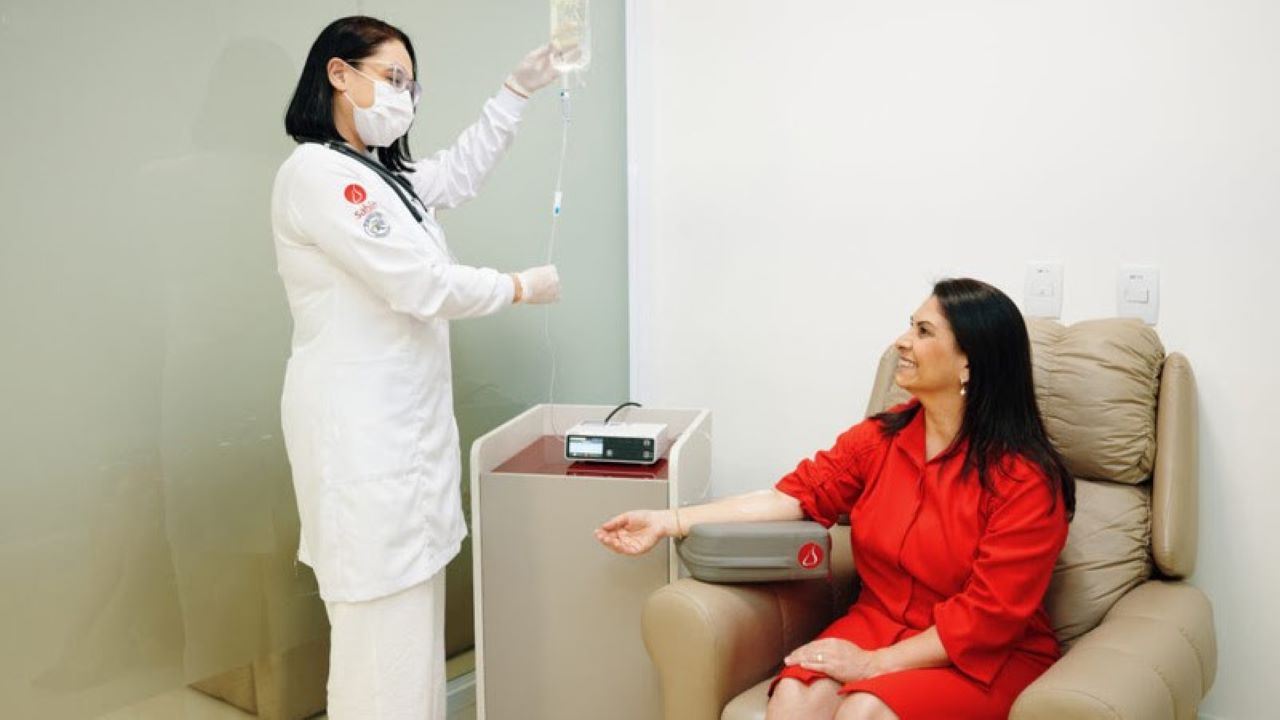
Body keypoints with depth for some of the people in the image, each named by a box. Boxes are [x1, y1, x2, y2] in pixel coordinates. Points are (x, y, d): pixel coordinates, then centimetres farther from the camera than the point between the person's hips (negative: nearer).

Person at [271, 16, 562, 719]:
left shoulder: (381, 175, 14)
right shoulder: (315, 173, -13)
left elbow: (460, 170, 30)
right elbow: (419, 285, -17)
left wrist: (519, 88, 22)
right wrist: (522, 287, -4)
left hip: (406, 415, 10)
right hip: (358, 423, -9)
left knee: (412, 602, 13)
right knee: (380, 615, -4)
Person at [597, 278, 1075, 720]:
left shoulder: (1026, 478, -14)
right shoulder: (880, 438, 2)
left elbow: (991, 614, -16)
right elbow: (798, 494, -1)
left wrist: (877, 663, -20)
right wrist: (669, 522, -7)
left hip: (986, 658, -4)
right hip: (878, 625, 4)